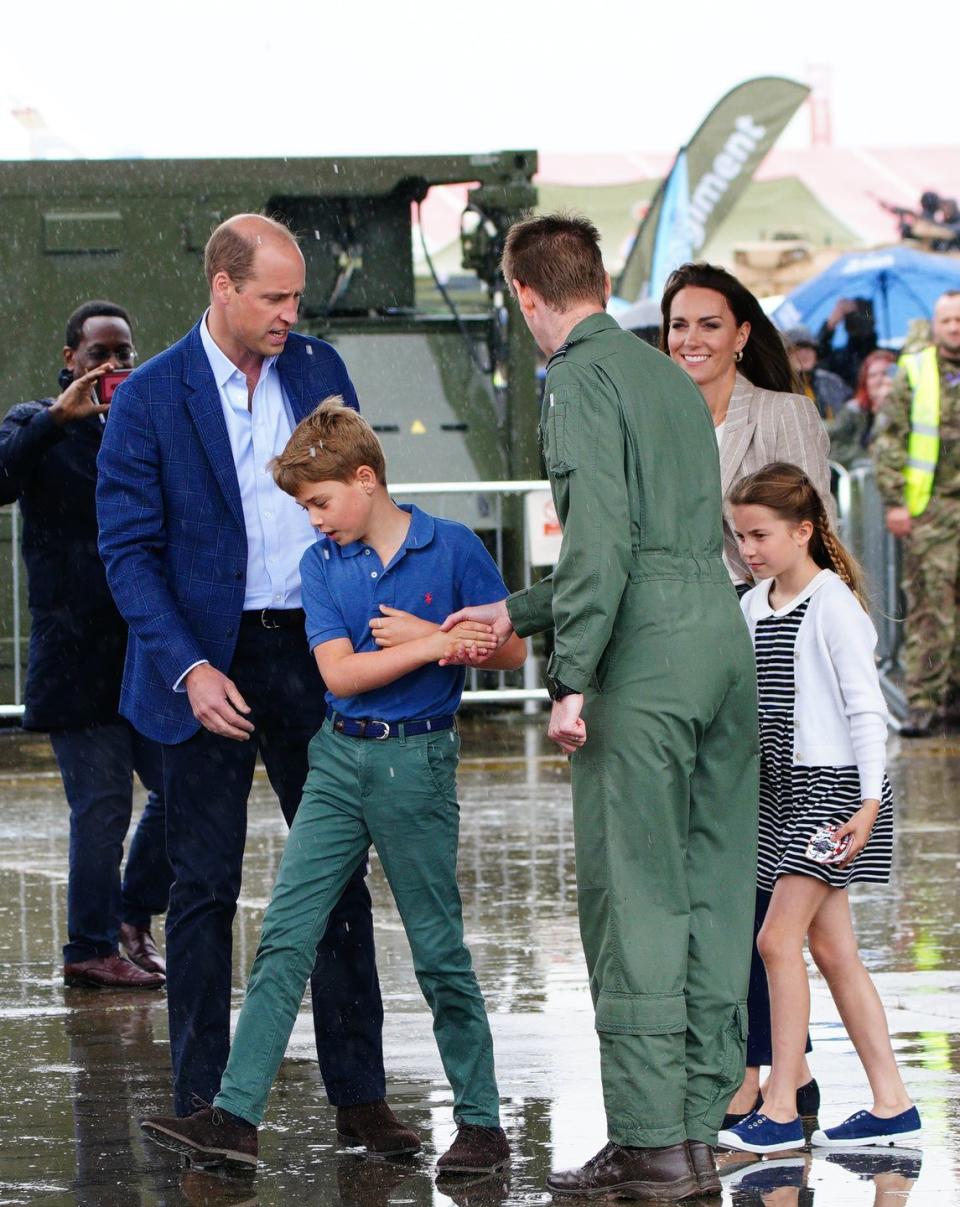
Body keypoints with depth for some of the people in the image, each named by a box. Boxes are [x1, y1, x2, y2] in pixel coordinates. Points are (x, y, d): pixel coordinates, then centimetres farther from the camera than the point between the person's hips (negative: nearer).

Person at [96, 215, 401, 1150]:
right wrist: (188, 670, -19)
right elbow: (128, 551, -9)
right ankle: (201, 1100, 11)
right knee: (205, 886, 3)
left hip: (317, 653, 4)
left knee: (338, 873, 6)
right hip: (209, 667, -3)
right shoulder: (149, 399, -7)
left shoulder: (319, 370, 5)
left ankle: (357, 1091, 12)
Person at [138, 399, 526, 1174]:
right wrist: (437, 647, -15)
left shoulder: (452, 549, -4)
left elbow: (510, 651, 0)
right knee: (284, 936, -3)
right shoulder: (322, 565, 4)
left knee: (439, 950, 2)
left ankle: (482, 1123, 13)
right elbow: (339, 673, -6)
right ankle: (236, 1117, -6)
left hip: (418, 762, -4)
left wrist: (424, 634, -12)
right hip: (338, 760, 4)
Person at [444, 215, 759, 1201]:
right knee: (714, 890, 8)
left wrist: (572, 677, -16)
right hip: (724, 632, 8)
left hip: (649, 653, -8)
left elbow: (602, 536, -16)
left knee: (634, 898, -5)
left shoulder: (583, 379, -5)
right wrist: (515, 613, 36)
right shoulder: (668, 376, 21)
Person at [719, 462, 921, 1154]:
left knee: (779, 938, -12)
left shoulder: (832, 604, -12)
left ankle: (781, 1110, -9)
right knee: (833, 949, 7)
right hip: (782, 787, 8)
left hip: (830, 786, -8)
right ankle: (892, 1105, 10)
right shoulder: (752, 606, 11)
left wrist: (869, 801, -18)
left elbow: (866, 708, -14)